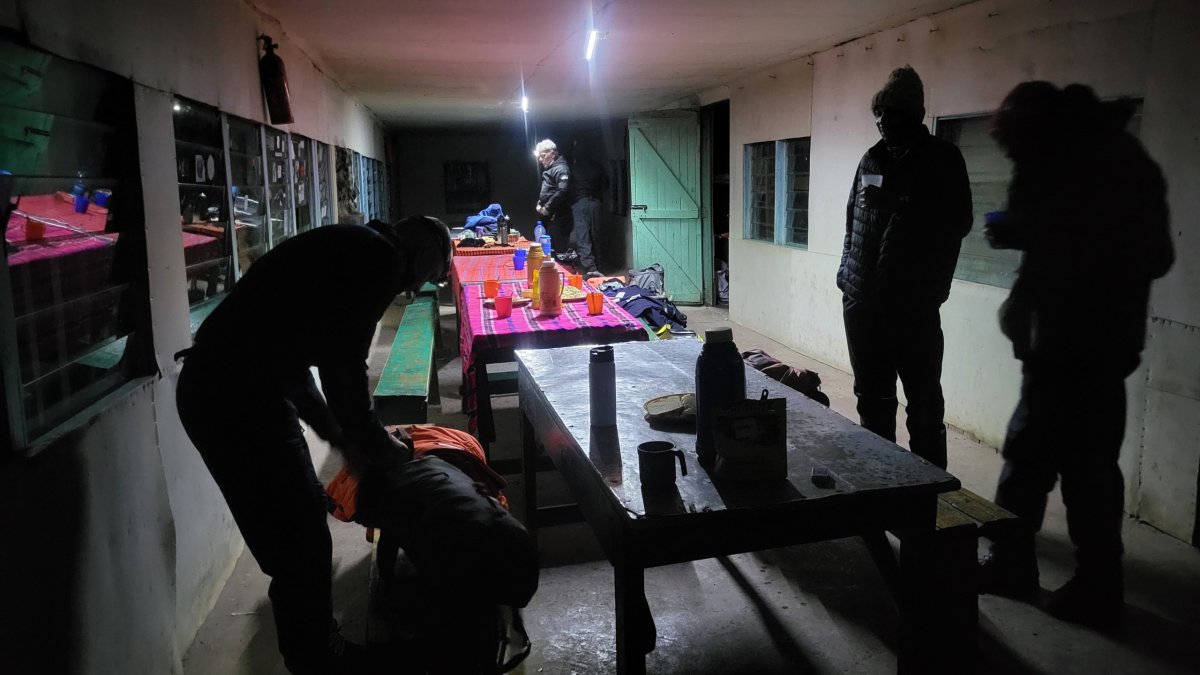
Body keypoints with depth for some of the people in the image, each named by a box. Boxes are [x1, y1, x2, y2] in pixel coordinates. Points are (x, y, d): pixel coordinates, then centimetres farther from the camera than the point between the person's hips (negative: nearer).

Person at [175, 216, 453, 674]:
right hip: (238, 396, -10)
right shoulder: (382, 257, -9)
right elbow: (344, 368, -15)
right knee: (299, 547, 2)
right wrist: (375, 443, 2)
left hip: (222, 386, 10)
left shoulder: (350, 248, 20)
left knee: (303, 525, 21)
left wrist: (343, 438, 23)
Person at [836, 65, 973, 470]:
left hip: (914, 301, -5)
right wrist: (846, 272, 13)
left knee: (923, 399, 0)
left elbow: (957, 224, -5)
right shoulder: (872, 159, 14)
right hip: (861, 297, 5)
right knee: (872, 396, 13)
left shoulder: (942, 159, -1)